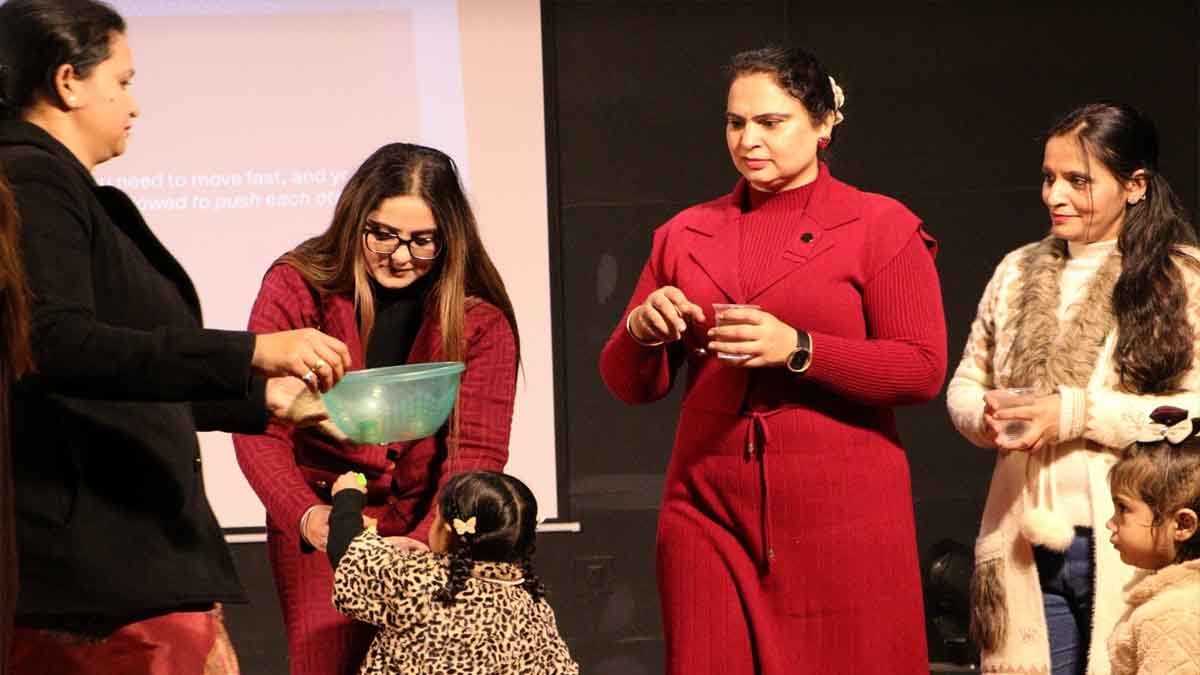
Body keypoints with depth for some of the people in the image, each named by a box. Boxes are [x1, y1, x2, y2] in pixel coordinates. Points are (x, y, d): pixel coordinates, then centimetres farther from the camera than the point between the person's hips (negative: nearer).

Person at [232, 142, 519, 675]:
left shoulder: (480, 317, -7)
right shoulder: (295, 287, -9)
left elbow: (477, 451, -14)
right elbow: (259, 429, -13)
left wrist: (424, 541, -32)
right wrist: (305, 516, -31)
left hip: (434, 526, 1)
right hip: (321, 519, -1)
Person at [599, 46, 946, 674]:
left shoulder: (882, 228, 2)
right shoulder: (685, 234, 13)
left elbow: (923, 370, -8)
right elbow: (632, 385, 14)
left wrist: (796, 349, -19)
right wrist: (641, 332, -9)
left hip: (841, 514, -3)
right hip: (709, 506, 3)